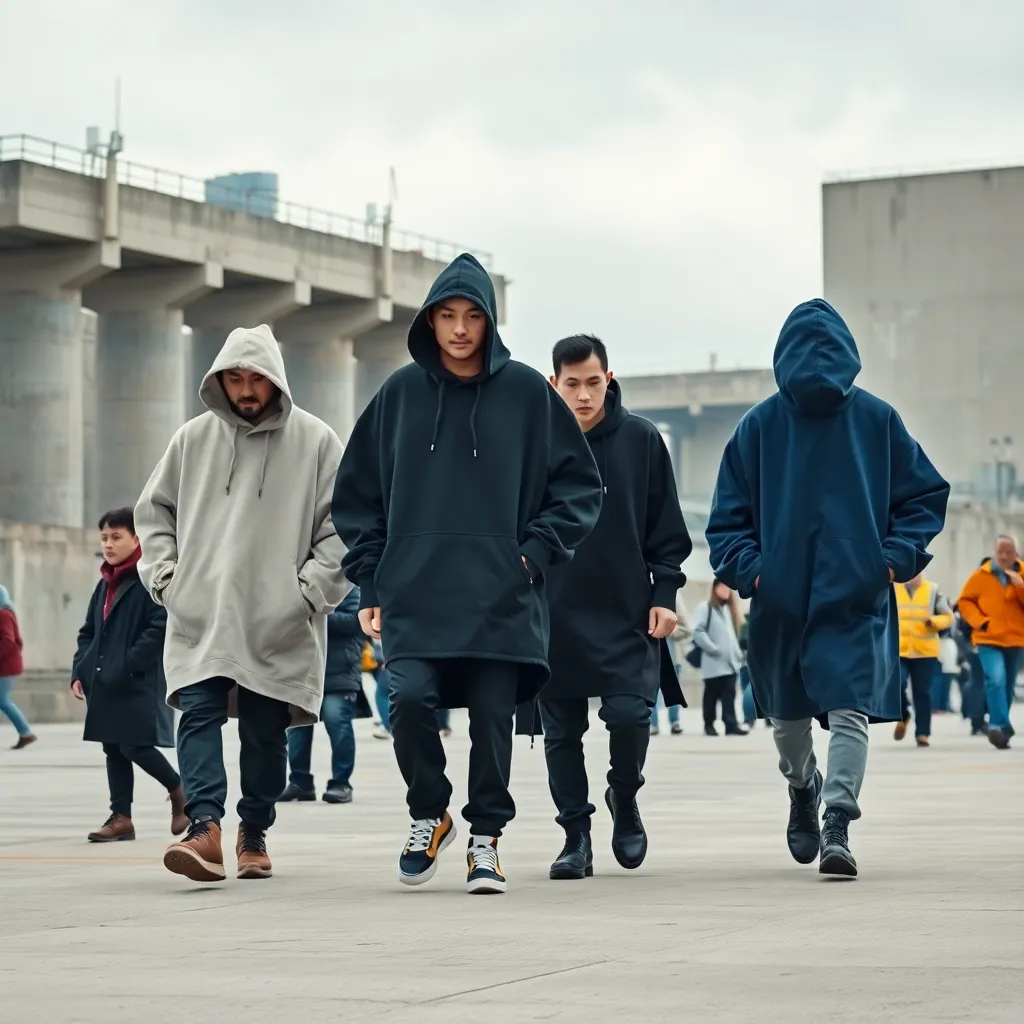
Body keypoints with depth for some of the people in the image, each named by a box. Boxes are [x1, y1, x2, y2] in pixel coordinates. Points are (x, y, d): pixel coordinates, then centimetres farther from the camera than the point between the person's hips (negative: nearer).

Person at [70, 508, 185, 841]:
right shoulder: (104, 585, 17)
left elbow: (161, 627, -16)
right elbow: (88, 632, 21)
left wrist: (128, 666, -19)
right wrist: (80, 670, 8)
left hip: (139, 683, -8)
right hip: (104, 683, 8)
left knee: (134, 745, -9)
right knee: (113, 748, 7)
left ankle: (179, 791, 14)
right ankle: (121, 816, 12)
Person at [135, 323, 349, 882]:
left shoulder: (315, 441, 0)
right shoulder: (193, 438, 7)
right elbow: (154, 509, 16)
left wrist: (311, 589, -7)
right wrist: (165, 576, 4)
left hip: (278, 625, -2)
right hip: (198, 615, 2)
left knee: (265, 731, 5)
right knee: (198, 714, -12)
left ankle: (254, 835, 19)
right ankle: (205, 828, -20)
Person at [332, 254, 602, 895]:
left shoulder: (527, 392, 2)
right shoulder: (400, 393, 6)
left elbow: (579, 484, 7)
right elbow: (358, 493, 11)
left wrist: (539, 549, -5)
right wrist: (371, 582, 5)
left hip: (501, 597, -1)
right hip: (415, 595, 1)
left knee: (493, 718, 1)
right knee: (410, 701, -14)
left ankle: (486, 838, 18)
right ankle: (429, 817, 10)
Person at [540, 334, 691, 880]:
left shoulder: (641, 439, 1)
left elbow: (667, 529, 6)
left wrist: (663, 595, -2)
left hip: (627, 615, -1)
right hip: (555, 617, 1)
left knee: (629, 714, -13)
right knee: (562, 732, 4)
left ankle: (624, 797, 15)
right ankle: (576, 836, 15)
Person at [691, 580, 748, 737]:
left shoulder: (729, 609, 21)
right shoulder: (705, 607, -3)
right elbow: (698, 631, -13)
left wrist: (738, 653, 12)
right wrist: (713, 649, -16)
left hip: (731, 661, 6)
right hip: (714, 662, -6)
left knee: (729, 694, -2)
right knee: (712, 695, 2)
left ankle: (731, 724, -8)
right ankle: (709, 725, 11)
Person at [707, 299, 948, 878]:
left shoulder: (877, 419, -1)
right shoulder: (761, 425, 0)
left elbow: (926, 497, 6)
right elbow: (730, 516, 5)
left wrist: (896, 557, -6)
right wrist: (749, 568, -9)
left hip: (857, 599, -2)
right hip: (781, 601, 2)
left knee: (849, 711, -15)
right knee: (788, 714, 15)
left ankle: (837, 825, -17)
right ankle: (803, 789, 42)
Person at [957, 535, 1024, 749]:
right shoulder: (981, 575, 0)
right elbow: (965, 601, 5)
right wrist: (979, 621, -8)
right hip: (989, 639, -3)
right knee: (996, 680, -23)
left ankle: (998, 727, 27)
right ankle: (1001, 727, -27)